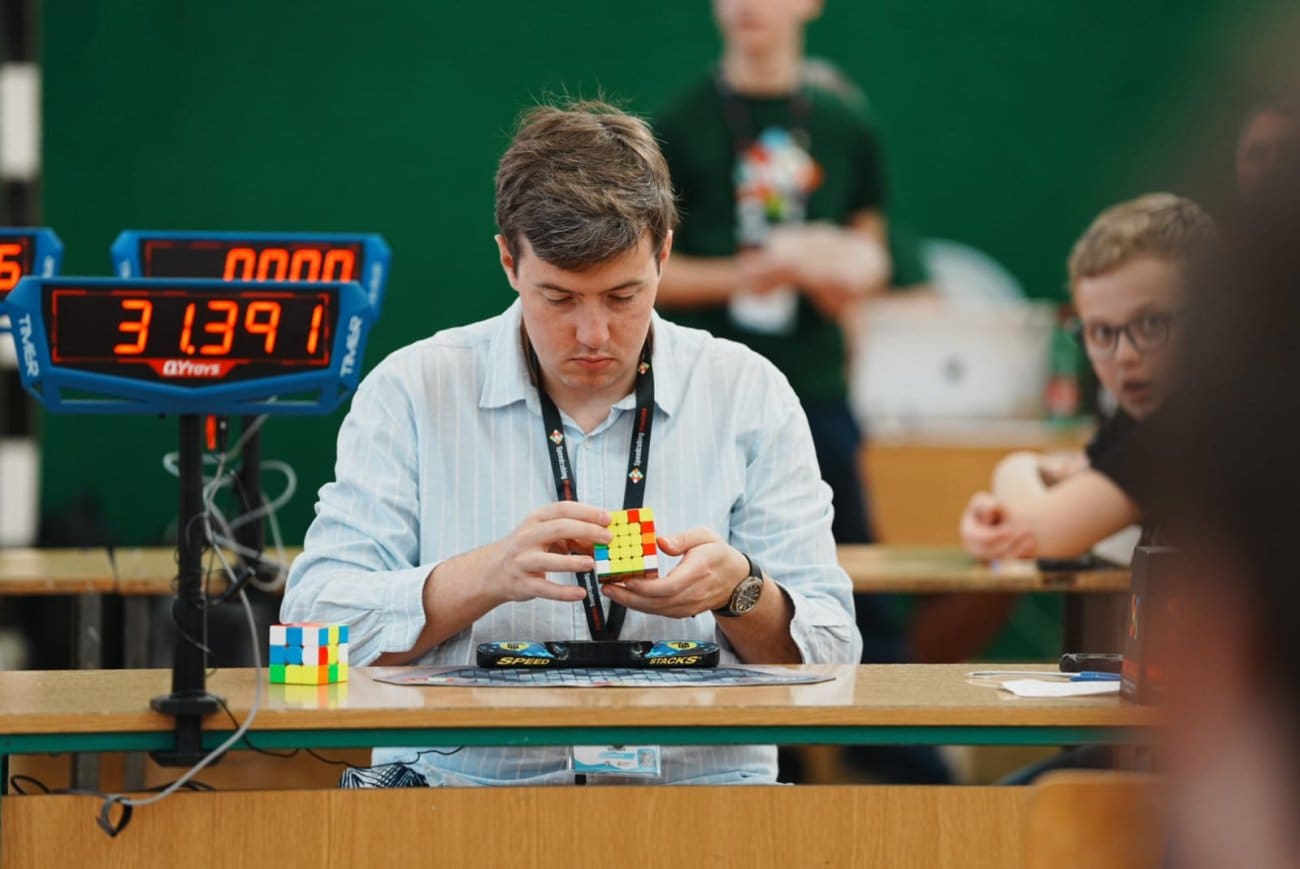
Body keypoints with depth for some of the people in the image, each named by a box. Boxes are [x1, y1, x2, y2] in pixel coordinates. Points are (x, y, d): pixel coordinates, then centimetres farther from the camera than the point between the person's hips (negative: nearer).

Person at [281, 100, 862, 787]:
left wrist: (740, 592, -12)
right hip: (463, 780, 0)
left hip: (699, 783, 0)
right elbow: (315, 623, -2)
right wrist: (488, 577, -16)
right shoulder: (410, 394, 7)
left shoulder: (750, 395, 10)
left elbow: (830, 655, 9)